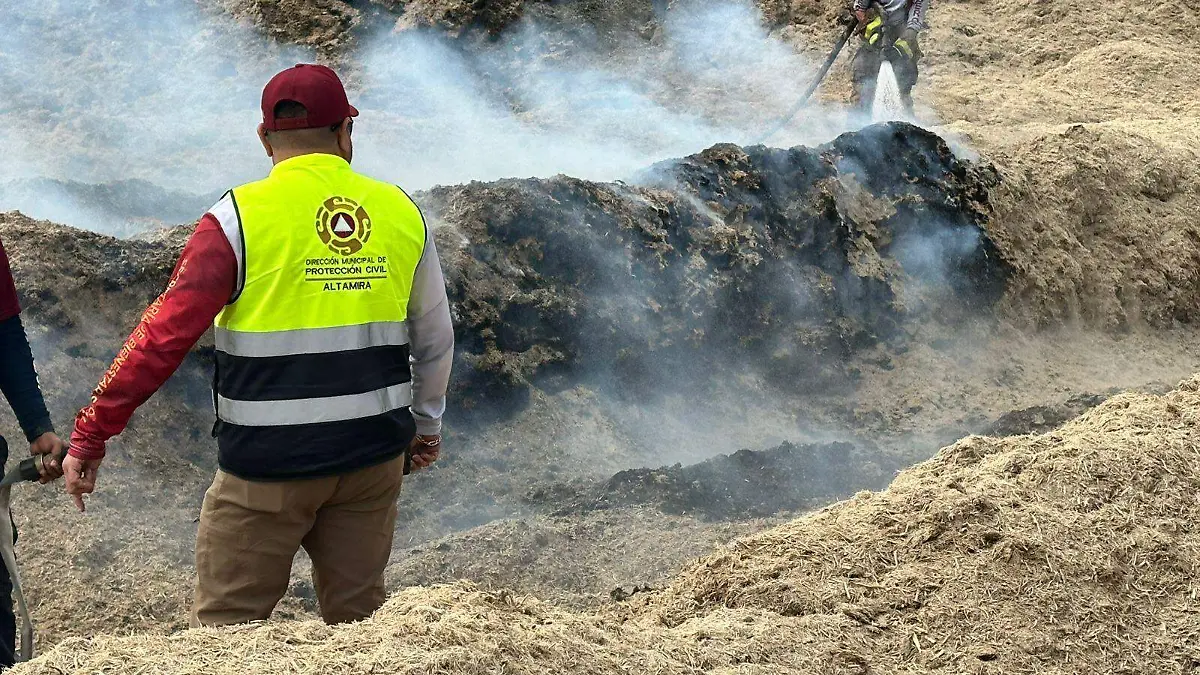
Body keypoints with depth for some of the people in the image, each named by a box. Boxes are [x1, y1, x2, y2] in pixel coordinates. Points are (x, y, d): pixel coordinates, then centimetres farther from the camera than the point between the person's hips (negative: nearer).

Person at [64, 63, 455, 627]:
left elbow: (165, 336, -12)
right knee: (356, 617, 17)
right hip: (374, 456, 4)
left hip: (268, 465, -4)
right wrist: (426, 423, 29)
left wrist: (91, 433, -5)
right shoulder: (401, 213, 3)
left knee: (223, 631, 5)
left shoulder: (238, 219, -9)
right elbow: (435, 337, 14)